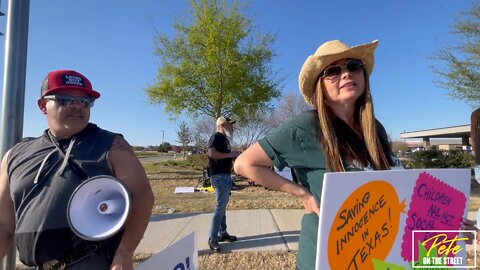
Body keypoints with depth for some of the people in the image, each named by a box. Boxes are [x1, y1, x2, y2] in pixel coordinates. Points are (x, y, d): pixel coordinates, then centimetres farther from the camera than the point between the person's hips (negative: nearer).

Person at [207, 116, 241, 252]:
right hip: (219, 176, -10)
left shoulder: (224, 138, 19)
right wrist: (230, 154, -19)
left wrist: (234, 156, 9)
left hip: (226, 175, 10)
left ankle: (222, 233, 25)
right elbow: (212, 153, -26)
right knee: (219, 207, -8)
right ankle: (213, 239, 0)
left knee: (222, 207, 15)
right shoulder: (216, 136, -11)